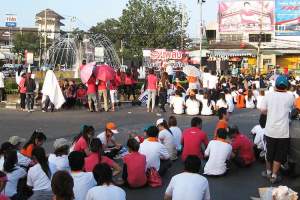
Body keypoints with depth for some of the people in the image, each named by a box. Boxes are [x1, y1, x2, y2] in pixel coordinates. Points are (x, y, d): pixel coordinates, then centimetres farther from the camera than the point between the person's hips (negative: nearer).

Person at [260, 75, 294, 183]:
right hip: (283, 132, -1)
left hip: (270, 130, 2)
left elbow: (263, 110, -5)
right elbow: (292, 108, 10)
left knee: (269, 152, 19)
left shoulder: (269, 95, -5)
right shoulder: (290, 97, -6)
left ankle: (269, 171, 34)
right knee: (279, 155, 11)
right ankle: (274, 175, 17)